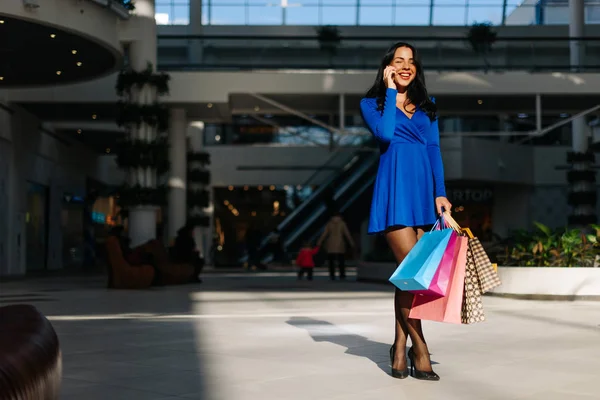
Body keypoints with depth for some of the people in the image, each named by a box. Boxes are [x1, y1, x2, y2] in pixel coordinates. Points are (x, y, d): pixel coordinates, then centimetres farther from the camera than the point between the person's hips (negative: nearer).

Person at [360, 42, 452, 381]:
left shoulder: (428, 105, 18)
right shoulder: (372, 103, 8)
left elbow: (435, 150, 12)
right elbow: (384, 134, -13)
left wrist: (441, 194, 2)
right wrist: (390, 90, -3)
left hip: (424, 190, 4)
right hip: (395, 189, -4)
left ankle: (400, 347, 10)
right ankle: (420, 349, -3)